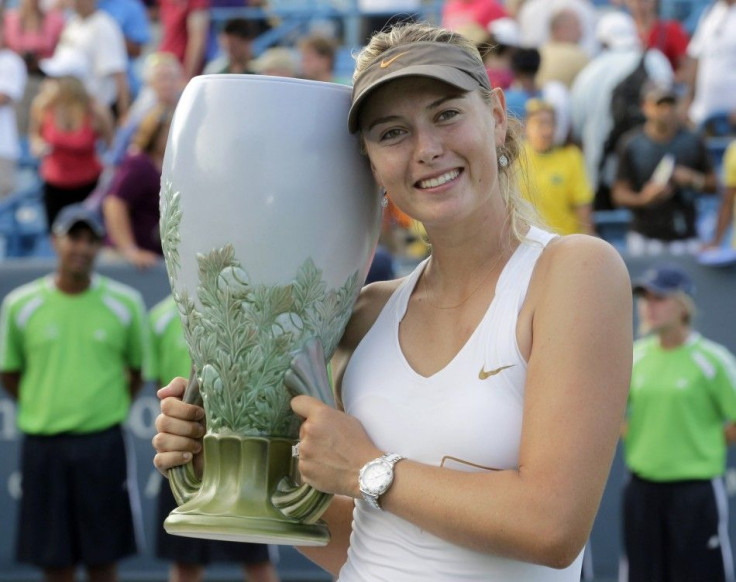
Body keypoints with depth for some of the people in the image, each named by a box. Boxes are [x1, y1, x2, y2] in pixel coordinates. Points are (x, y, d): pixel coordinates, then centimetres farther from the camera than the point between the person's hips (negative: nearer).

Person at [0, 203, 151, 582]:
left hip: (102, 445, 0)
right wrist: (42, 408, 8)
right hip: (42, 446, 0)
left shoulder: (125, 305, 2)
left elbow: (139, 368, 14)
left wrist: (115, 407, 7)